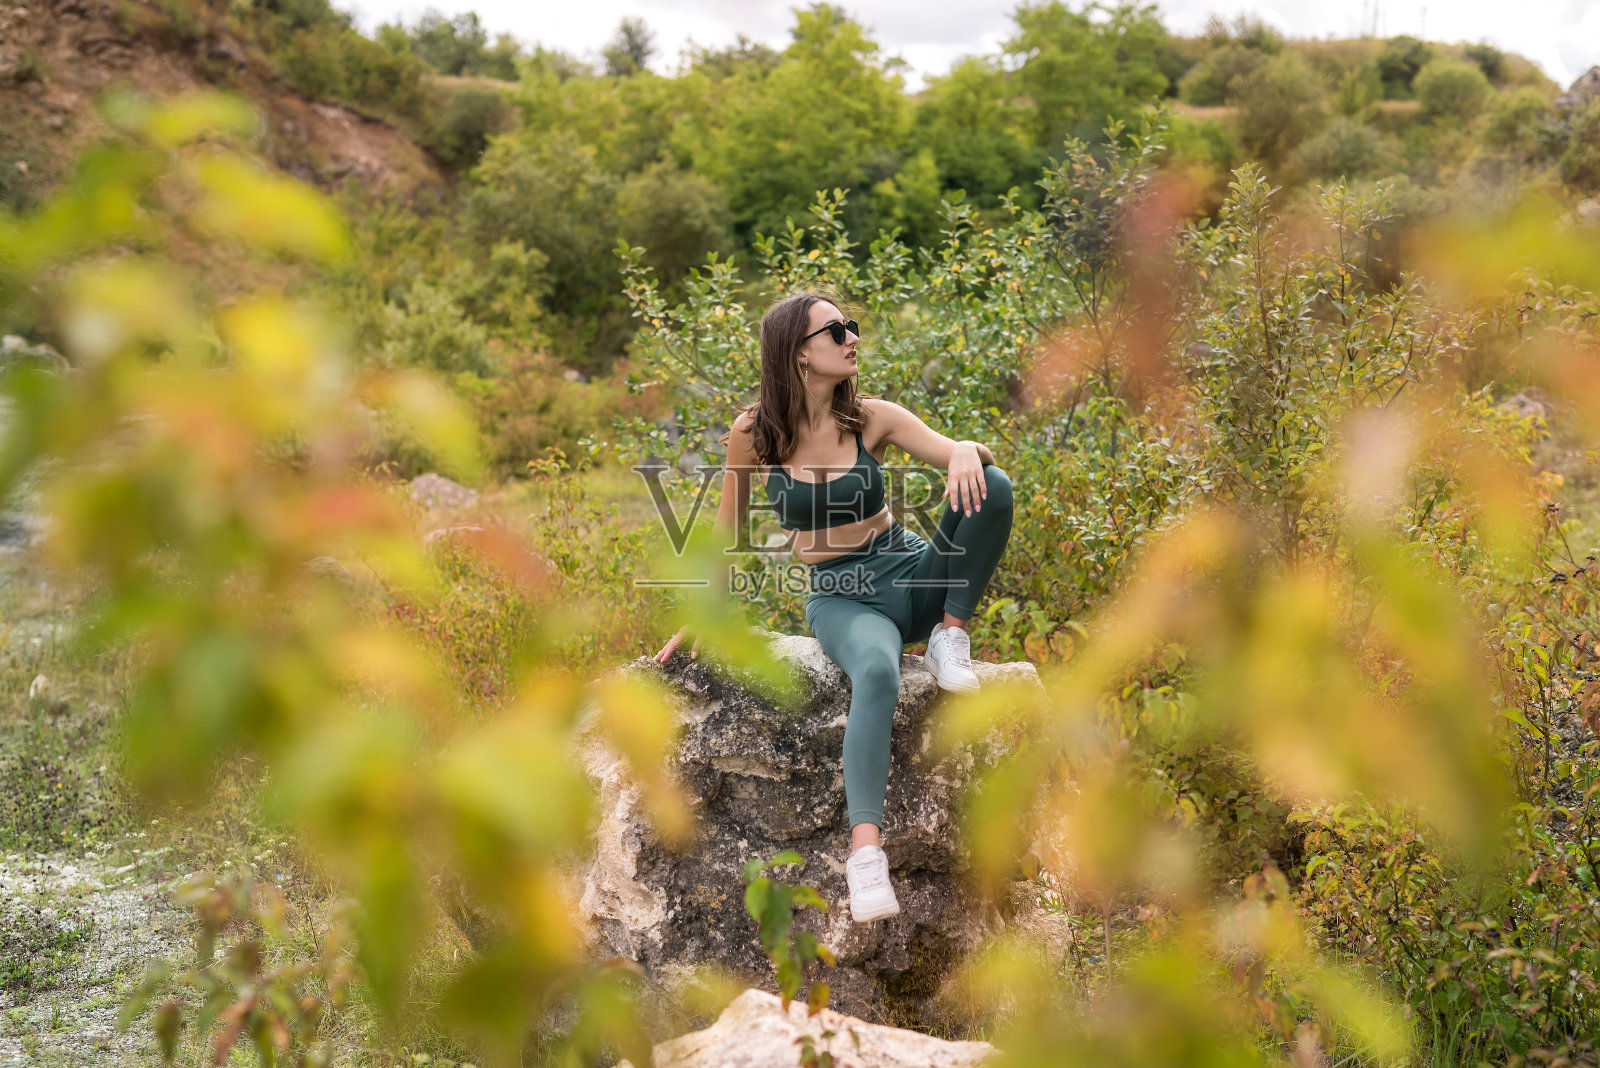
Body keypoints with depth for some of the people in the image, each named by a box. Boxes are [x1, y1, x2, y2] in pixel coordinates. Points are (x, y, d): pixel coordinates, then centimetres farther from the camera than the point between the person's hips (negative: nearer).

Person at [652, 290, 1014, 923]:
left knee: (992, 486, -23)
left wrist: (966, 454, -35)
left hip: (913, 574, 3)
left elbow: (967, 453, -10)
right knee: (876, 669, -40)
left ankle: (950, 636, -9)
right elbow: (729, 526, 7)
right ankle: (865, 847, -45)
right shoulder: (753, 435, -6)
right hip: (839, 599, -3)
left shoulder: (872, 418, -2)